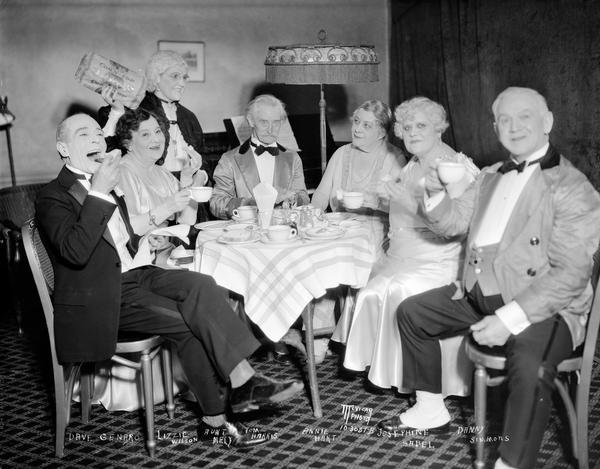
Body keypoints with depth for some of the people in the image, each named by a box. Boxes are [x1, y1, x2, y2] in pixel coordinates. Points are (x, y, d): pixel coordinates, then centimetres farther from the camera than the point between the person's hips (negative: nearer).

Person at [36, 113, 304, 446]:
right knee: (188, 321, -24)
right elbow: (75, 252, -25)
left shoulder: (103, 185, 19)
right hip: (102, 298, -7)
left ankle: (242, 383, -24)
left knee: (200, 285, -20)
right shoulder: (53, 197, -7)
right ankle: (215, 418, -18)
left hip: (131, 274, 7)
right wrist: (99, 193, -25)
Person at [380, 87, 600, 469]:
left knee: (530, 365, -36)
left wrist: (509, 319, -27)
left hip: (543, 307, -8)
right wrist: (436, 193, -6)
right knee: (411, 312, 12)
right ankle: (431, 410, 26)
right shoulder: (491, 177, 14)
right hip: (478, 294, 8)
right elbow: (452, 222, 19)